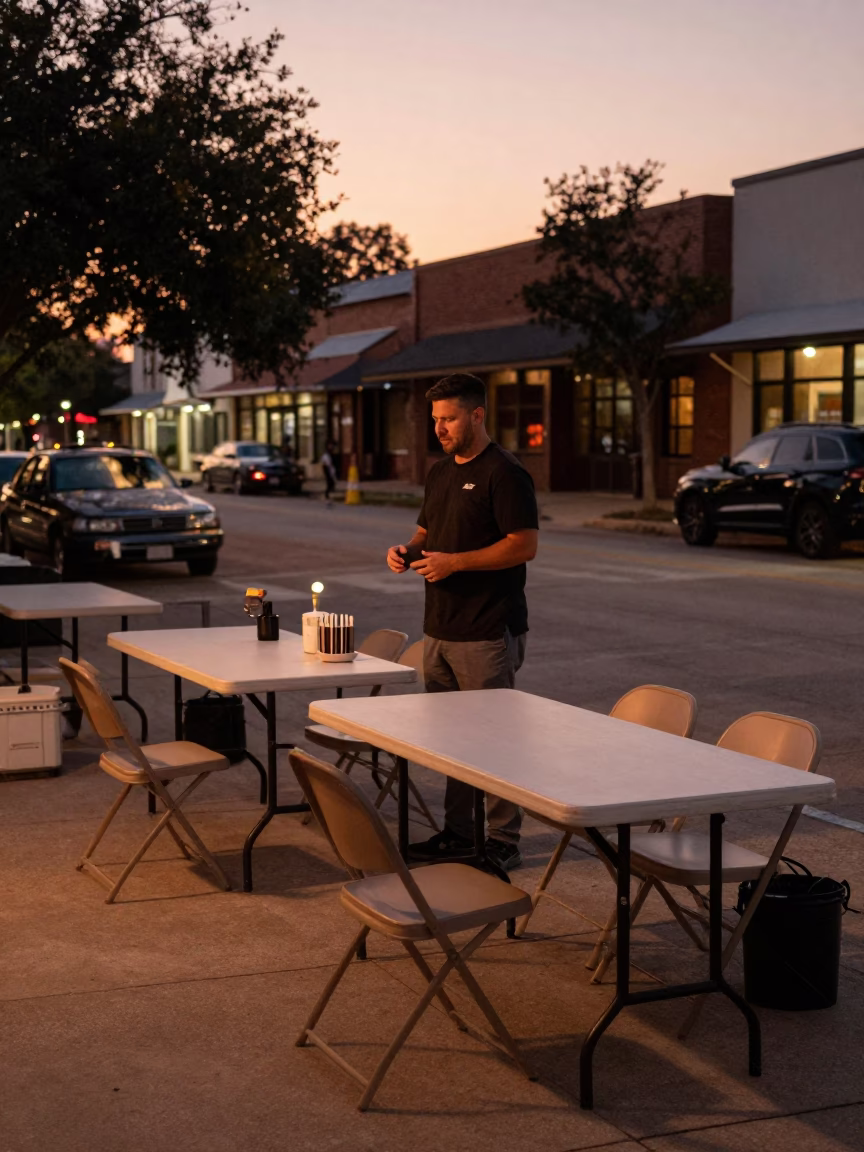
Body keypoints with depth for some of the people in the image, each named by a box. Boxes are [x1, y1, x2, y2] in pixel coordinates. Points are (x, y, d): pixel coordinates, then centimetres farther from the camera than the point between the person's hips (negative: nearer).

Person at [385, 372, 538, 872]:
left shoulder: (504, 473, -11)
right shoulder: (441, 472, 16)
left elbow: (525, 545, -17)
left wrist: (454, 562, -20)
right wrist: (408, 550, 3)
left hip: (488, 633, -9)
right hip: (441, 627, 9)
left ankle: (504, 843, 5)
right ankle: (458, 834, 23)